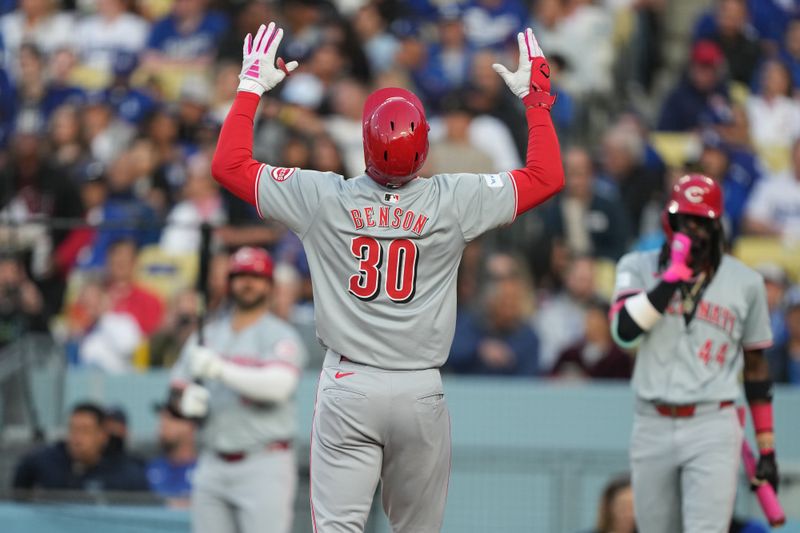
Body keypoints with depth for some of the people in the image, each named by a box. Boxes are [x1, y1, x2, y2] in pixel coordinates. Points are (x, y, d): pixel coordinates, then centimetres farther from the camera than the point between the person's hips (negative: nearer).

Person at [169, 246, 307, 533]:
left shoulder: (280, 336, -3)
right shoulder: (208, 334, 15)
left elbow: (279, 385, -21)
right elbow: (177, 387, 17)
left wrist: (222, 369, -31)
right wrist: (186, 400, -8)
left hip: (264, 466, -6)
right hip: (212, 464, 6)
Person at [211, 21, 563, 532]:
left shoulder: (326, 198, -7)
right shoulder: (452, 201, -7)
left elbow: (229, 164, 4)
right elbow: (548, 177, 5)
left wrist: (253, 85, 13)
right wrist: (537, 96, 14)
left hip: (348, 389, -1)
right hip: (421, 393, 1)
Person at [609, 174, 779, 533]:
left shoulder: (745, 282, 6)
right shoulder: (638, 268, 6)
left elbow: (756, 367, 12)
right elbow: (624, 331, -13)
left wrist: (767, 449, 10)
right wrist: (673, 275, -17)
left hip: (713, 428, -2)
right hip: (652, 429, 2)